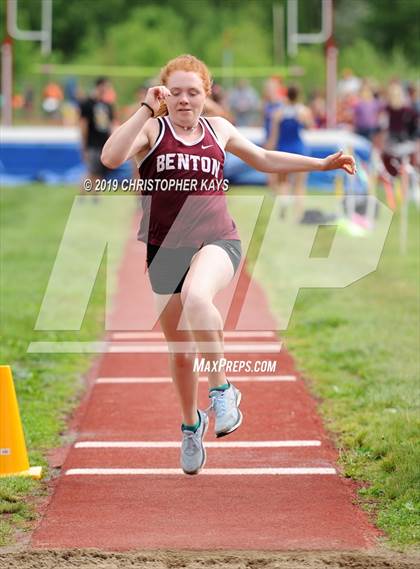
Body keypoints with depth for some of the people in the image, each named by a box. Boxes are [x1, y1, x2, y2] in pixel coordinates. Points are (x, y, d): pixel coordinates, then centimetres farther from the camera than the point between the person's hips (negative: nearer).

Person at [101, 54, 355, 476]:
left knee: (196, 297, -36)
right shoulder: (152, 130, -1)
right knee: (179, 349, 10)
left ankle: (221, 388, -20)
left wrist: (323, 163, 25)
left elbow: (265, 159, 26)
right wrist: (145, 109, -19)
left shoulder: (218, 129, 9)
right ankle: (190, 424, 36)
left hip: (216, 241, -1)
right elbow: (111, 158, -21)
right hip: (165, 248, 1)